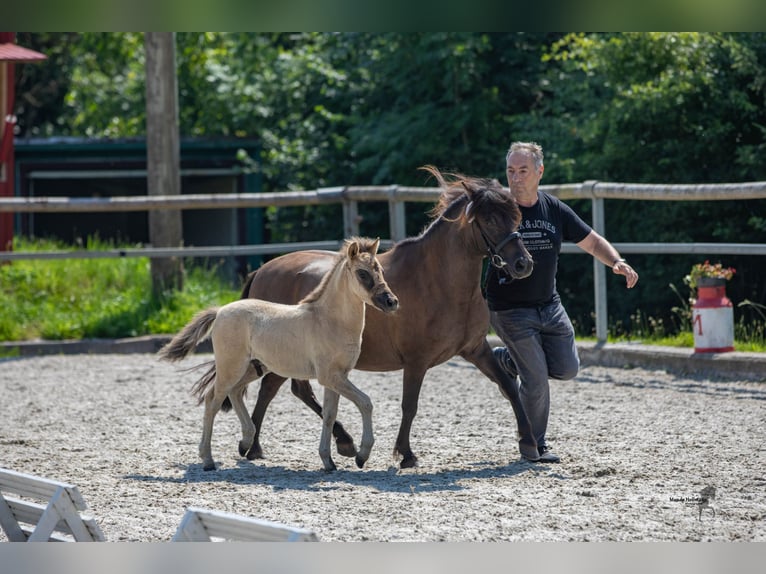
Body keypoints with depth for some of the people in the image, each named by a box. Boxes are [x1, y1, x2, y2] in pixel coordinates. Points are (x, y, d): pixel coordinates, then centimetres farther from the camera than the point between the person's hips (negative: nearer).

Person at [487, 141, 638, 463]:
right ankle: (535, 446, 11)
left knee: (567, 369, 9)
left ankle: (507, 358, 31)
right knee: (536, 381, -9)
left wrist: (616, 262, -10)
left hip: (549, 306, 5)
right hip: (510, 311, -5)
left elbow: (592, 242, 8)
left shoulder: (555, 210, 1)